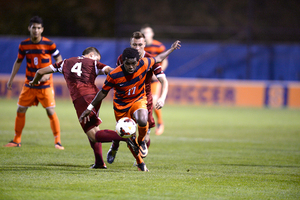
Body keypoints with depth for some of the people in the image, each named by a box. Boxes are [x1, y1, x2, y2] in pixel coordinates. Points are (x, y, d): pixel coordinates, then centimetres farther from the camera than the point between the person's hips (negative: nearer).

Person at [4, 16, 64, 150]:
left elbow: (59, 60, -2)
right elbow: (18, 61, 13)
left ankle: (58, 141, 1)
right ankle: (16, 140, 17)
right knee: (20, 110, 4)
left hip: (45, 84, -3)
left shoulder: (49, 44, -10)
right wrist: (11, 79, 11)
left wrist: (48, 73, -14)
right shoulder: (24, 45, -1)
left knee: (51, 111, -10)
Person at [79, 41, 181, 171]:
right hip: (121, 106, 0)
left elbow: (158, 59, 4)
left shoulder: (143, 65, -19)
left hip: (138, 100, 0)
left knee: (142, 121, -34)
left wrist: (172, 49, 12)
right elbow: (103, 92, -7)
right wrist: (89, 108, -2)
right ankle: (140, 163, 32)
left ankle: (141, 141, 0)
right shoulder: (114, 76, -23)